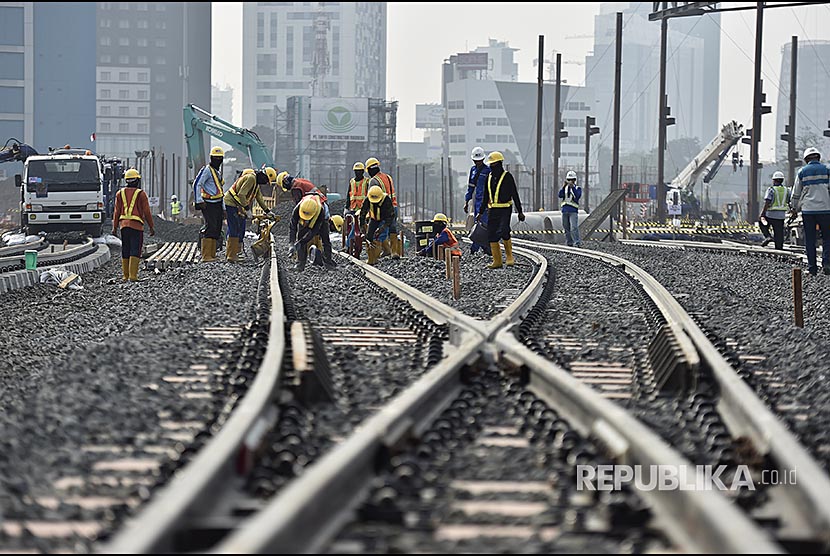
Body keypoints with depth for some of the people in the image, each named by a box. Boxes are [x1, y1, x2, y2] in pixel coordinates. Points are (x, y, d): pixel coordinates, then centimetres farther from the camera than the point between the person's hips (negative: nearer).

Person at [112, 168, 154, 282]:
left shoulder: (120, 194, 10)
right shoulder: (141, 194, -1)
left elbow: (117, 212, 8)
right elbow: (147, 212, -2)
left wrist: (115, 227, 9)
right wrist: (151, 227, 4)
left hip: (124, 224, 4)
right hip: (137, 225, -4)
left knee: (125, 251, 9)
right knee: (135, 251, -6)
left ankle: (125, 276, 9)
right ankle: (133, 276, -13)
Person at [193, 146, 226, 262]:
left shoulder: (219, 172, 22)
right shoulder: (207, 170, -6)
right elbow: (197, 185, -16)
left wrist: (223, 209, 26)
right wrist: (199, 201, -22)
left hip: (217, 204, 9)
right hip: (209, 204, -9)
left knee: (217, 230, 6)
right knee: (211, 227, -18)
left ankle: (212, 255, 8)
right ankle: (206, 256, -22)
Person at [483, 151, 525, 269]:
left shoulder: (507, 176, -5)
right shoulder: (489, 177, 12)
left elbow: (515, 195, -4)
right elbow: (486, 196, 19)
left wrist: (520, 212, -4)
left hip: (505, 209, -6)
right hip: (492, 210, 6)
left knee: (503, 232, -20)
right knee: (492, 235, 0)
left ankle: (509, 256, 1)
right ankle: (497, 261, 6)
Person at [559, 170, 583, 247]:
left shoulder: (578, 188, 5)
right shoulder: (565, 188, 14)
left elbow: (578, 196, -15)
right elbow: (560, 195, -3)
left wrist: (572, 187, -24)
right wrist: (564, 186, -16)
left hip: (573, 211, -4)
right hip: (565, 210, 4)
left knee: (574, 227, -17)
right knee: (566, 228, 6)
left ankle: (577, 243, -21)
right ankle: (569, 243, 12)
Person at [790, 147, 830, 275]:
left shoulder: (802, 172, 5)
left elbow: (796, 193, 9)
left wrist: (794, 209, 20)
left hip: (807, 210, 1)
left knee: (810, 239, 6)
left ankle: (812, 267, 4)